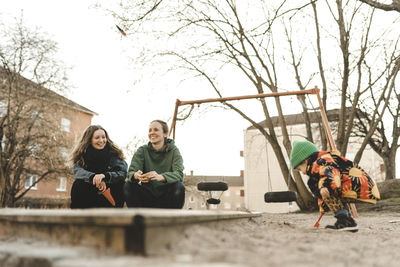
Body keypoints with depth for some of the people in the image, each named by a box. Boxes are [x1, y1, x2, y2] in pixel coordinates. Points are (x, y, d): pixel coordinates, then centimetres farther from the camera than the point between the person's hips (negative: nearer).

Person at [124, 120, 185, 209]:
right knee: (128, 186, -22)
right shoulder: (142, 150, 4)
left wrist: (160, 177, -40)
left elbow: (179, 174, -19)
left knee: (179, 187, -30)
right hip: (146, 195, 2)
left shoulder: (173, 150, -2)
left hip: (166, 196, -1)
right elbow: (131, 171, -9)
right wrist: (136, 176, -36)